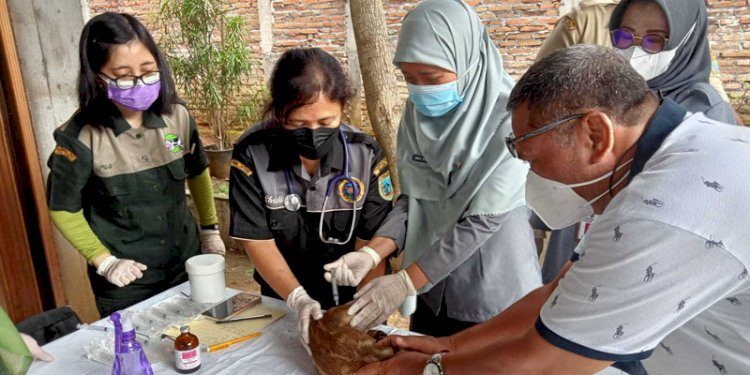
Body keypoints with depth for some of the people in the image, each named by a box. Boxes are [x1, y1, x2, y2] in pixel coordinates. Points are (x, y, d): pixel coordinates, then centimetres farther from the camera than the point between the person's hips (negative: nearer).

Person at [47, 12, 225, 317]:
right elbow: (64, 209, -7)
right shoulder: (80, 137, -19)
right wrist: (104, 261, -10)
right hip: (125, 281, -3)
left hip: (186, 262, 3)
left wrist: (210, 229, 10)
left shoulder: (177, 117, -9)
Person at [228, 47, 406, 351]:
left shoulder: (365, 154, -19)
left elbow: (376, 234, -16)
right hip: (282, 302, 1)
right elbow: (257, 239, -18)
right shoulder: (251, 154, -21)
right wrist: (297, 299, -29)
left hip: (349, 300, 0)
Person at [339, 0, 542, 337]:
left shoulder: (508, 117, -22)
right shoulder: (416, 112, -4)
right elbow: (411, 199, 2)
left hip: (493, 289, -5)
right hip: (432, 283, 5)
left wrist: (406, 282, -23)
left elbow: (483, 220, -23)